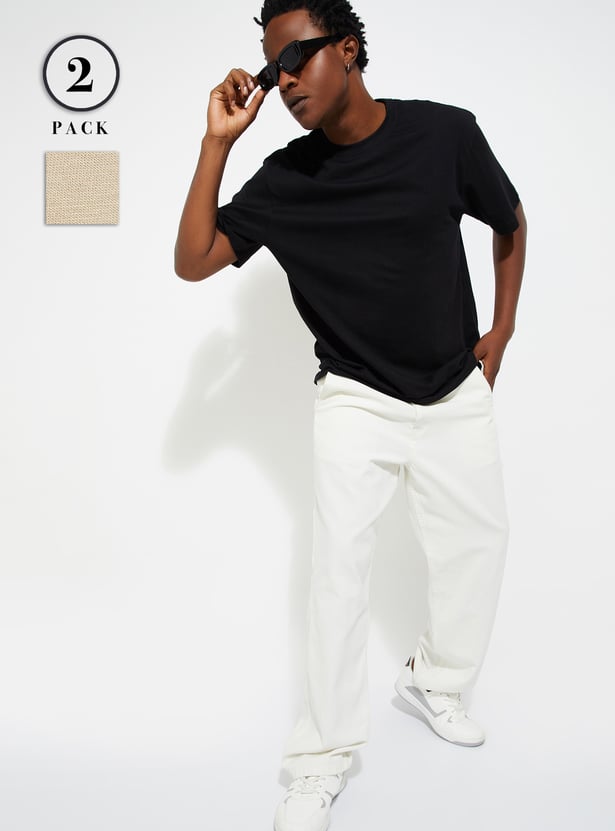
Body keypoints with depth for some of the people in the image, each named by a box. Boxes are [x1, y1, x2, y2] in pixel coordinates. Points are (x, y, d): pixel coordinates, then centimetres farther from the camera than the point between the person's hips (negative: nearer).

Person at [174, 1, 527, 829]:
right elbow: (193, 261, -13)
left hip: (457, 394, 2)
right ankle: (322, 762, 5)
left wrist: (500, 334, 4)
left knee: (478, 542, 11)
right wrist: (219, 141, -18)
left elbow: (511, 225, 7)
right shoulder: (284, 179, -8)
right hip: (356, 401, -1)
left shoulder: (446, 133, -10)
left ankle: (434, 679, 38)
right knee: (339, 564, -9)